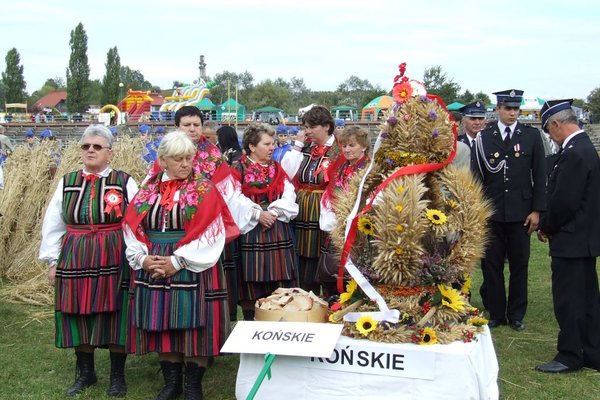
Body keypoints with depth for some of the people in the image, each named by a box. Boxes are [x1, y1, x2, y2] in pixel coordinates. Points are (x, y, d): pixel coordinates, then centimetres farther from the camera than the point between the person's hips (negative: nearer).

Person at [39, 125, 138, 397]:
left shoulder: (124, 182, -1)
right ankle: (85, 373, 26)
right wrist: (53, 261, 7)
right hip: (75, 260, 3)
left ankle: (117, 376, 16)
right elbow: (52, 225, 11)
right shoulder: (67, 183, 8)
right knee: (79, 317, 8)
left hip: (114, 259, -3)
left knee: (114, 317, 1)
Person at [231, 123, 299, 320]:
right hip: (251, 231, -4)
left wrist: (274, 212, -13)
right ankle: (250, 322, 11)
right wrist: (257, 214, -17)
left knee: (279, 282, 3)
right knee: (252, 282, -1)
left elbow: (289, 195, 3)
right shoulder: (239, 169, 0)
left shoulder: (277, 168, 14)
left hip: (278, 230, 4)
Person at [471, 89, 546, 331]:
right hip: (491, 212, 0)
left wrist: (537, 210, -2)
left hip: (520, 213, 0)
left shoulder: (532, 136, 3)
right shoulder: (484, 137, 2)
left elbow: (539, 176, 3)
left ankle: (516, 315, 20)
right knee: (491, 264, 5)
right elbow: (476, 176, 3)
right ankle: (496, 313, 17)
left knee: (519, 265, 8)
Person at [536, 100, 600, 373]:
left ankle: (570, 356, 9)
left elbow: (564, 202, -23)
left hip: (571, 240, -10)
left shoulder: (574, 154, -21)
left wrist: (546, 227, -7)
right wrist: (549, 225, 11)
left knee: (568, 299, 0)